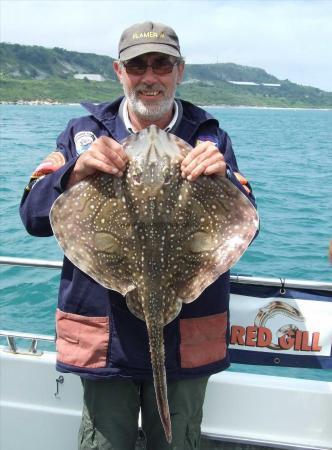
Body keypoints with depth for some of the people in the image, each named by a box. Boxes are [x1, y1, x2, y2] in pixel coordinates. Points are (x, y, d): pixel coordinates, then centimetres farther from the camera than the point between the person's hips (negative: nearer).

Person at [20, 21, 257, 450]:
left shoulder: (210, 139, 3)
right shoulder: (84, 133, 3)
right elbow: (33, 217, -3)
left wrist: (223, 179, -21)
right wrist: (77, 171, -20)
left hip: (186, 338, 1)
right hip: (104, 335, 0)